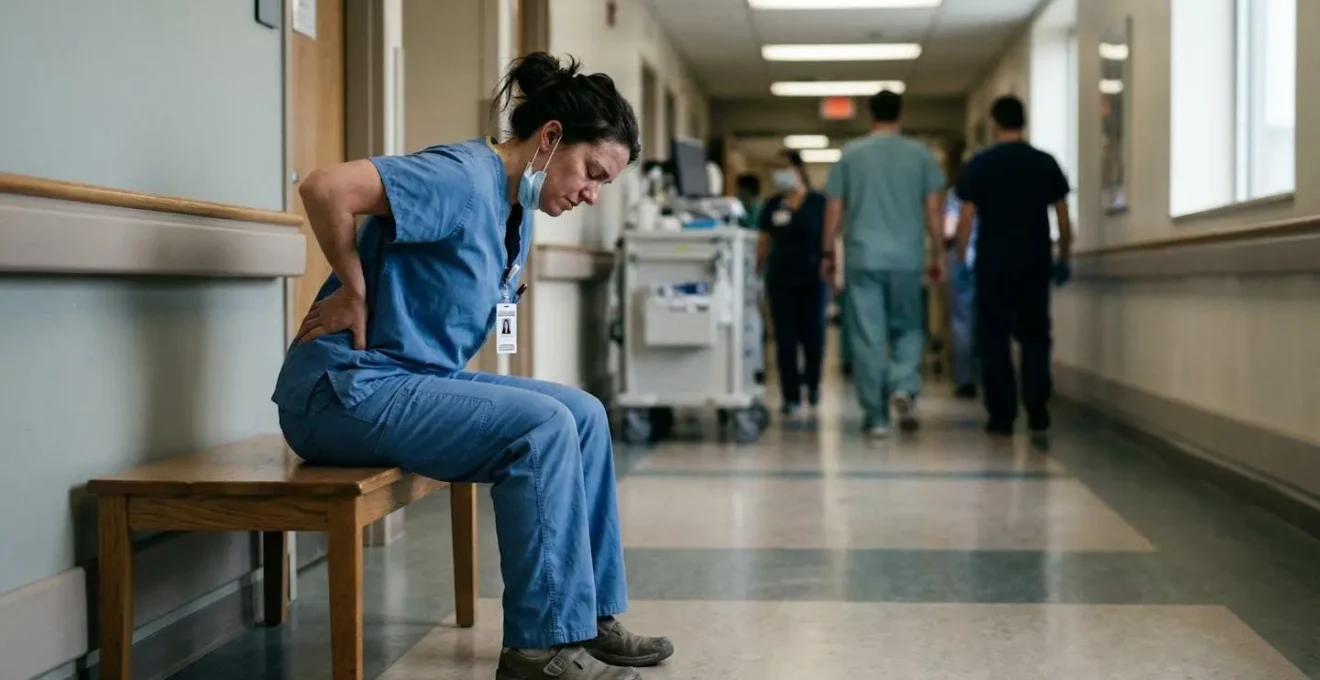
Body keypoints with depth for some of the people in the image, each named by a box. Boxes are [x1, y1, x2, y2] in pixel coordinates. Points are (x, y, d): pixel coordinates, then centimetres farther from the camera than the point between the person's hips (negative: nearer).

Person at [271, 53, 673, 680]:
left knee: (584, 414, 2)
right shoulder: (465, 178, -17)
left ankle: (589, 617, 6)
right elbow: (326, 189, -30)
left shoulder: (517, 211, 13)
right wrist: (356, 294, -18)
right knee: (540, 427, -23)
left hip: (420, 380, 10)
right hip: (347, 390, -10)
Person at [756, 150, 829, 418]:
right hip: (780, 279, 2)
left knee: (813, 335, 1)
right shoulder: (772, 206, 9)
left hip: (812, 279, -2)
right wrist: (756, 272, 7)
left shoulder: (819, 203, -1)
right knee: (785, 339, -1)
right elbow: (764, 242, 12)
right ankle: (791, 397, 6)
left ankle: (812, 383, 30)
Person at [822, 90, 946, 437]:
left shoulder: (851, 154, 4)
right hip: (907, 259, 0)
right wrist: (938, 255, 10)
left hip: (863, 259, 0)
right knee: (908, 329, 14)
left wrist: (828, 253, 10)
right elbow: (933, 209, 2)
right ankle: (904, 387, -11)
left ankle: (876, 416, 4)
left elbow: (835, 209, 3)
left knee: (867, 338, 3)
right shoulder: (921, 155, 4)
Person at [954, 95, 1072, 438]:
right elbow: (1063, 217, 4)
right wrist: (1063, 258, 14)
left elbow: (967, 217, -4)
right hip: (1035, 264, 2)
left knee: (994, 338, 5)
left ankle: (1002, 415, 3)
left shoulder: (979, 164, -2)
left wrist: (960, 259, 3)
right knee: (1034, 336, 11)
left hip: (992, 265, -1)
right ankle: (1037, 408, -2)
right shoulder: (1045, 163, 3)